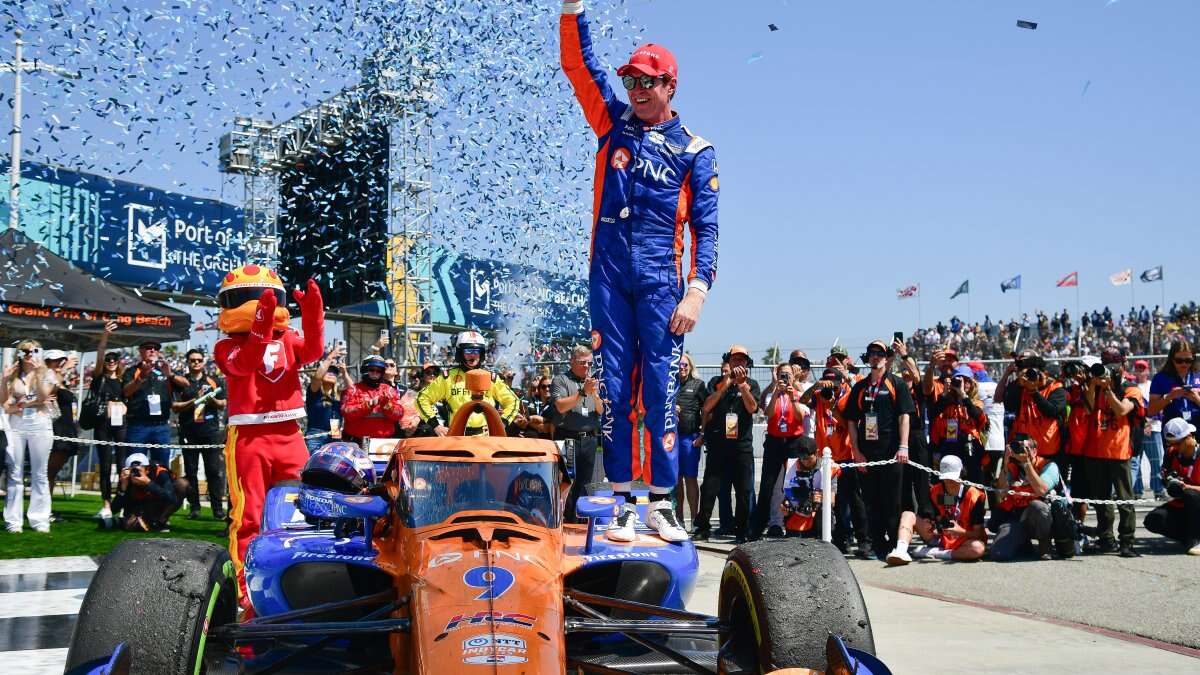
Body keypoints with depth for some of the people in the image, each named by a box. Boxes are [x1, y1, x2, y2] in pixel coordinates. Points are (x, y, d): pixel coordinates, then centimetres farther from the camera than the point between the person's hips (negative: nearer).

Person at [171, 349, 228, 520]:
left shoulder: (214, 381, 13)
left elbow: (223, 405, 12)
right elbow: (175, 407, 2)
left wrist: (212, 400, -8)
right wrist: (192, 402, -13)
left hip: (211, 431, 0)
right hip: (189, 433, 0)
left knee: (215, 471, -4)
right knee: (190, 472, 4)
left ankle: (218, 509, -1)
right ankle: (194, 508, 10)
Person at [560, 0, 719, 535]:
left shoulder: (694, 151, 6)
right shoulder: (614, 124, 14)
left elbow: (706, 229, 2)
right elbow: (578, 64, 8)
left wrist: (696, 291, -9)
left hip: (661, 280, -2)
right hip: (608, 275, 3)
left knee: (660, 390, -5)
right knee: (614, 386, 2)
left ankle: (661, 499, -2)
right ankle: (619, 494, 6)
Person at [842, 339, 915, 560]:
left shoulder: (896, 383, 4)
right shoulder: (860, 387, 13)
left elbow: (904, 416, -2)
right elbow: (851, 421, 12)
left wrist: (903, 447, -12)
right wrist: (856, 450, 3)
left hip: (890, 451, -4)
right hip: (866, 453, 4)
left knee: (892, 502, -2)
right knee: (871, 502, 6)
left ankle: (895, 547, 4)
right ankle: (877, 546, 12)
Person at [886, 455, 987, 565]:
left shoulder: (974, 496, -13)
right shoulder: (935, 492, -1)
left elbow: (979, 533, -12)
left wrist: (961, 532, -30)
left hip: (962, 542, -3)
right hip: (939, 539, 4)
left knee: (978, 548, -38)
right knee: (908, 515, -10)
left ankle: (931, 553, -29)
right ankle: (901, 551, -36)